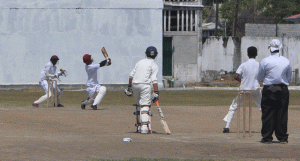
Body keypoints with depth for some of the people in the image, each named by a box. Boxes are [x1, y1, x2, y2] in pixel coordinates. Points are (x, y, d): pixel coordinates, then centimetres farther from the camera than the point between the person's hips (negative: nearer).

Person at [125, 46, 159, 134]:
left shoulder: (140, 62, 17)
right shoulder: (153, 65, 1)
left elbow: (131, 75, 14)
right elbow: (154, 80, -10)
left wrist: (129, 87, 21)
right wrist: (156, 93, -13)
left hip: (134, 85, 5)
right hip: (145, 85, -5)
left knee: (138, 105, 17)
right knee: (145, 106, -8)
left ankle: (138, 126, 19)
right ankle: (144, 127, -21)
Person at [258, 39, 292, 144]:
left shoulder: (265, 61, -6)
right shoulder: (287, 61, 1)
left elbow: (260, 77, 4)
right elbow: (289, 77, 11)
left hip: (269, 90, -2)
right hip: (283, 90, 2)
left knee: (267, 114, 2)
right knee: (282, 114, 7)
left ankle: (267, 138, 2)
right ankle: (283, 138, 9)